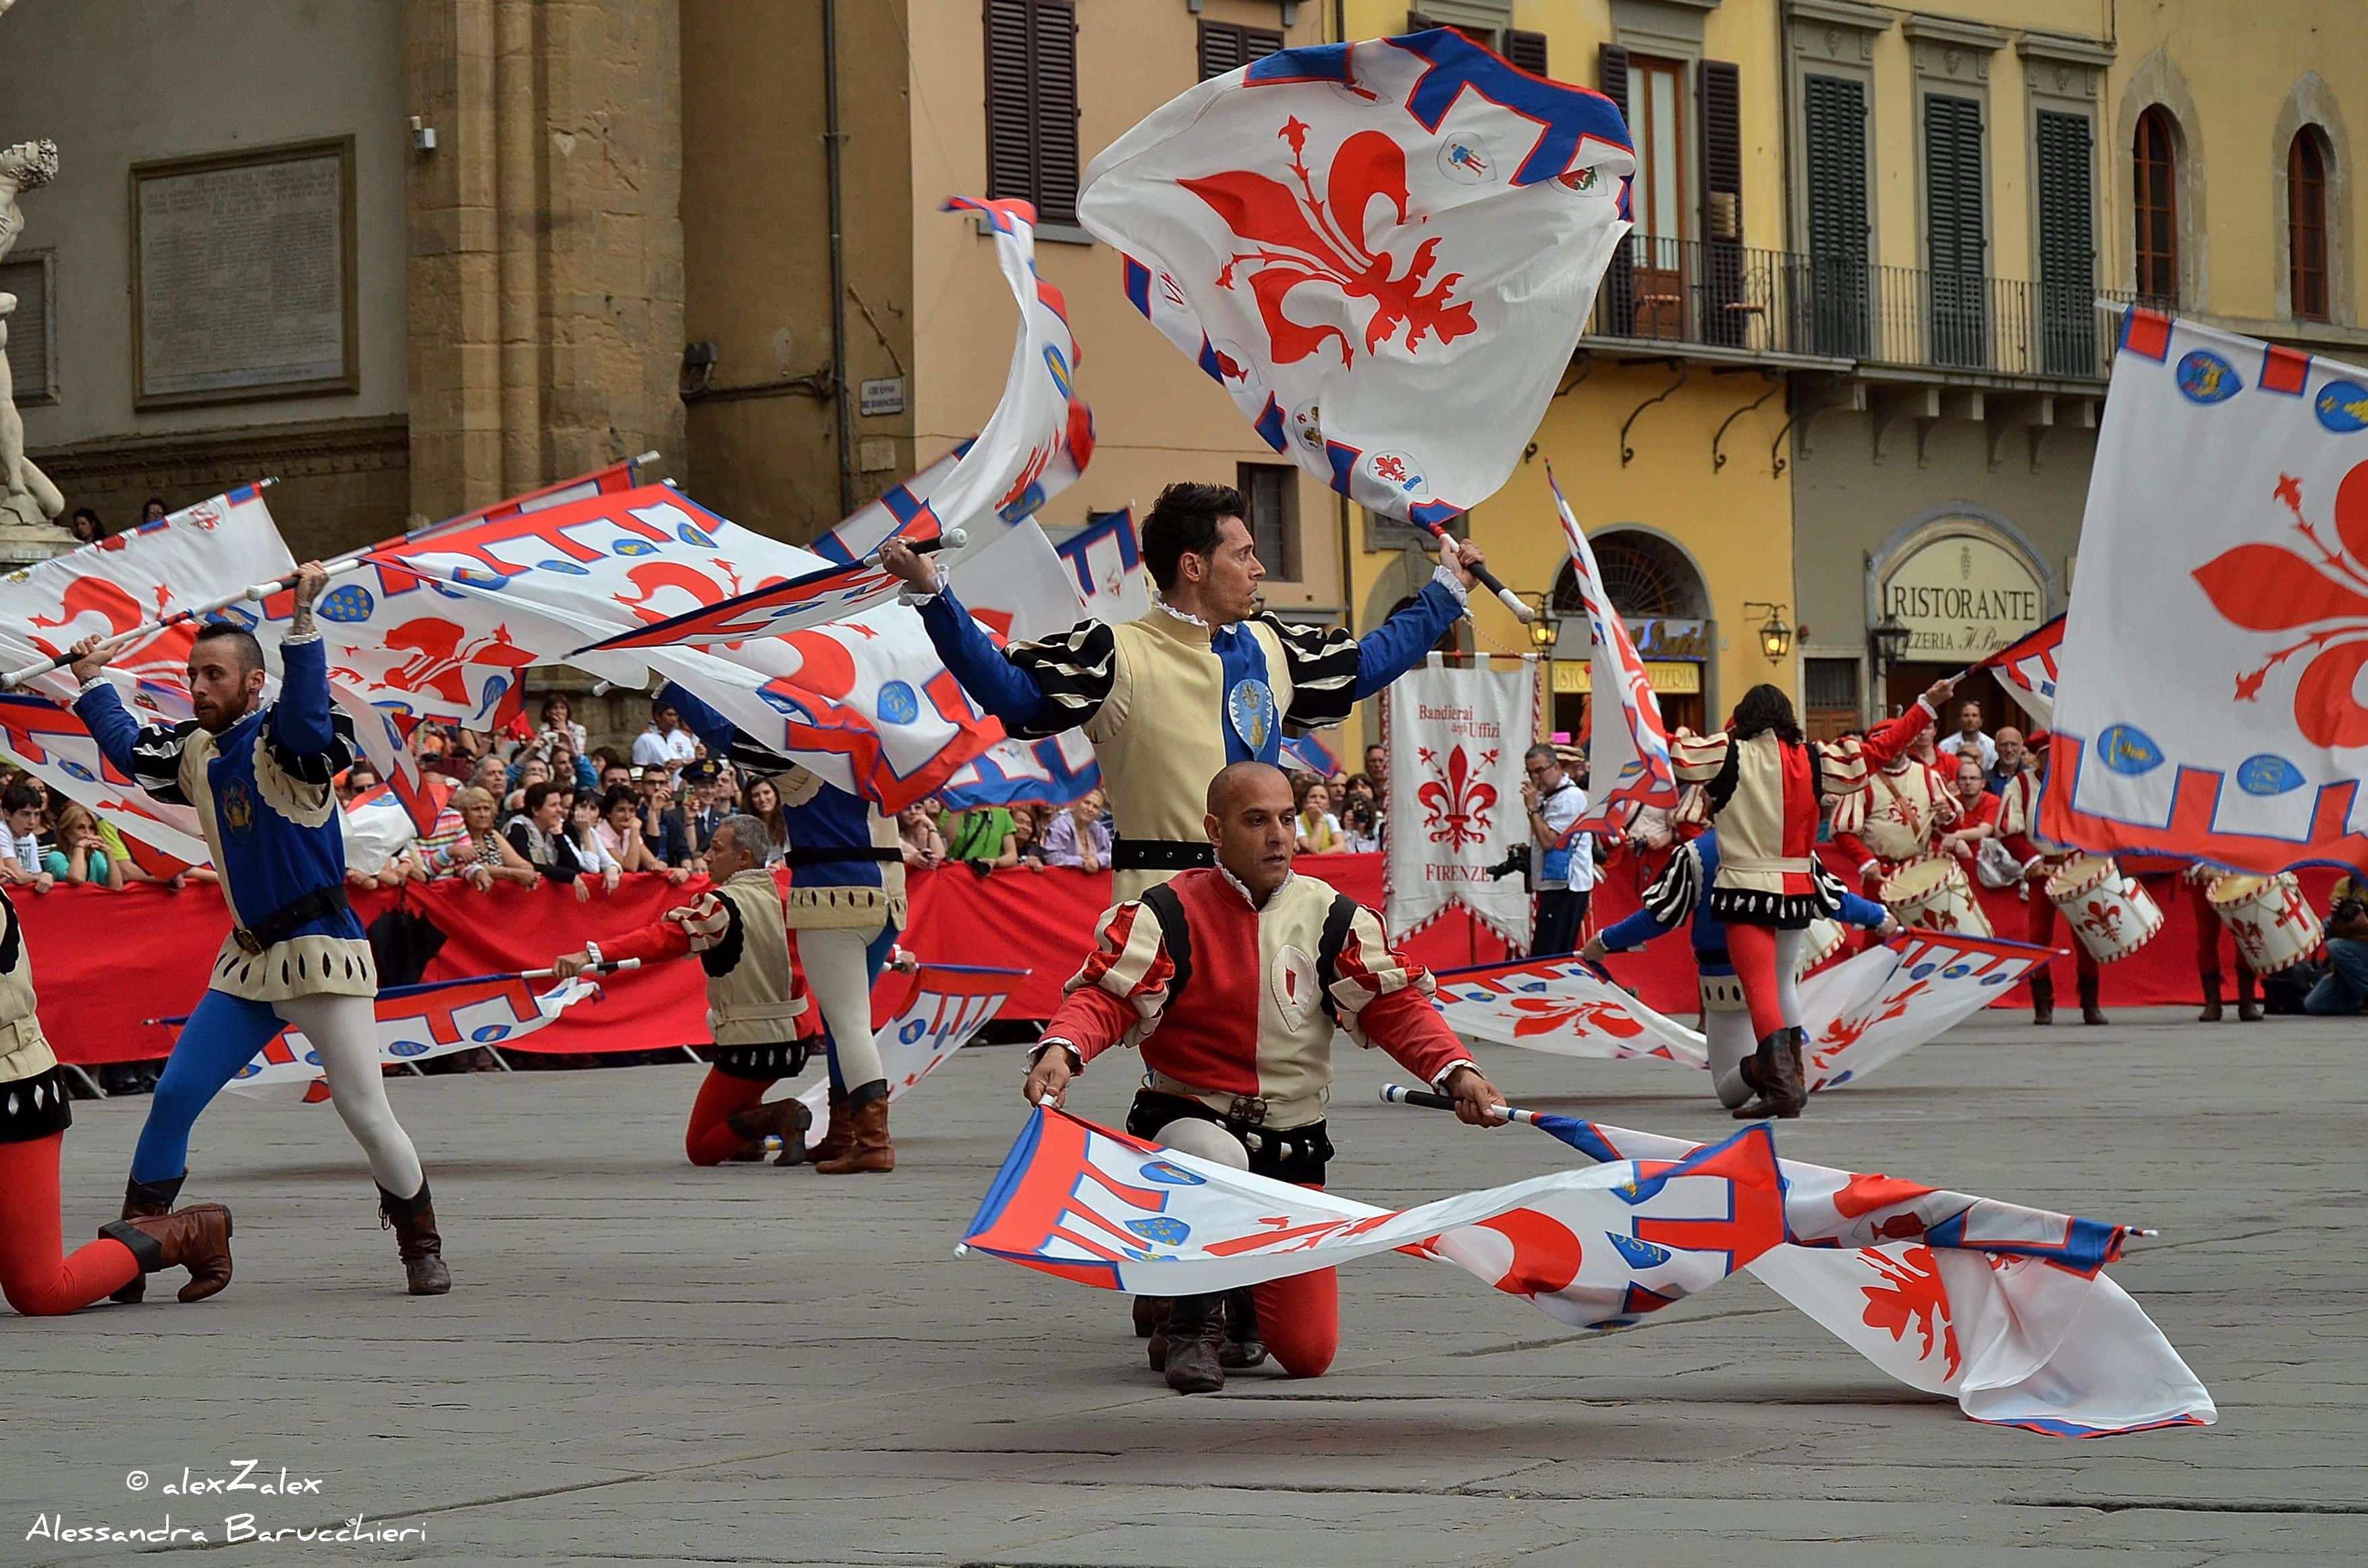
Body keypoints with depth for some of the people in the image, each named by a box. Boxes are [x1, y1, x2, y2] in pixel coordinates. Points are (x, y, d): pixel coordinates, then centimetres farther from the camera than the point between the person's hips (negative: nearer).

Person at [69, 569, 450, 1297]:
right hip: (248, 960, 7)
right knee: (173, 1097, 1)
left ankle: (421, 1243, 13)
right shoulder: (195, 752, 9)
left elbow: (305, 711, -35)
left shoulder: (283, 739, -12)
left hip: (320, 954, -7)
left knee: (366, 1113, -6)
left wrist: (301, 617, -45)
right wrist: (93, 684, 29)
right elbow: (128, 749, 26)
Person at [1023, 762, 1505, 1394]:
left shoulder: (1329, 916, 1)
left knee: (1308, 1353, -5)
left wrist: (1456, 1071, -20)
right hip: (1187, 1120, -3)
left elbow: (1396, 1003, -3)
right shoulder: (1168, 914, -8)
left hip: (1291, 1147, 3)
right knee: (1216, 1159, -42)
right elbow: (1103, 996, -16)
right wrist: (1060, 1051, -38)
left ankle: (1241, 1302, 34)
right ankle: (1191, 1323, -16)